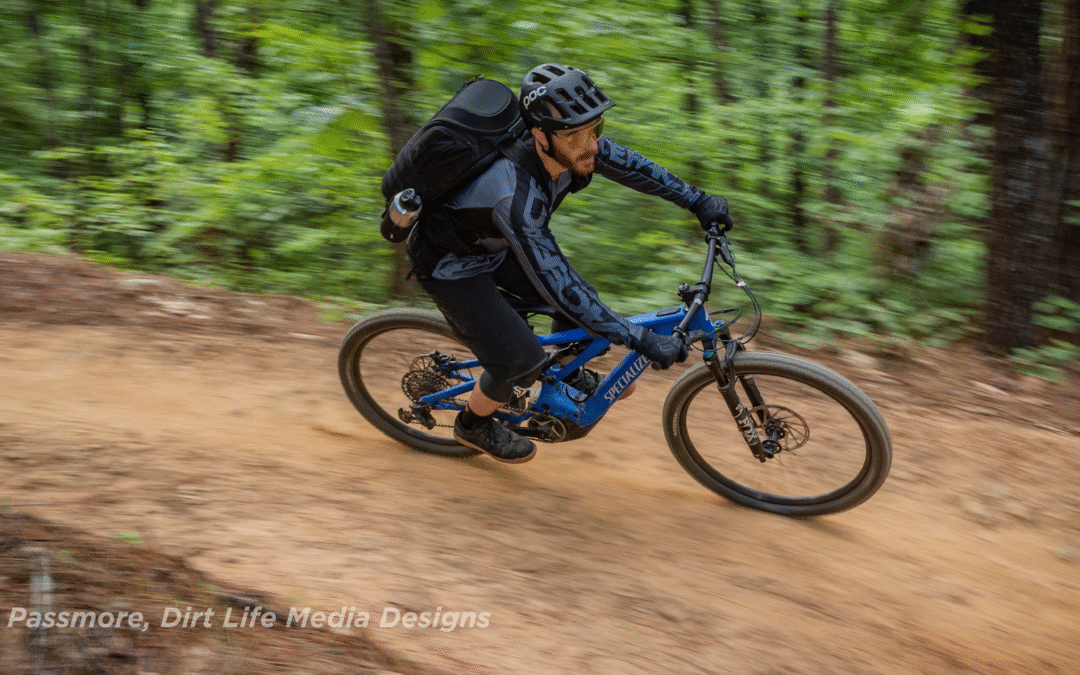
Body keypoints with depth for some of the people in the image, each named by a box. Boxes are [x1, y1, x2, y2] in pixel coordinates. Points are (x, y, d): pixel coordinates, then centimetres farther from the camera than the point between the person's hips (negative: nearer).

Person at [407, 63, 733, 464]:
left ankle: (567, 375, 32)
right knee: (522, 361, -9)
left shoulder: (571, 143, -20)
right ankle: (473, 425, 21)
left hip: (492, 243, 7)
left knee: (582, 303, 2)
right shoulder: (515, 194, -42)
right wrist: (642, 341, -37)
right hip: (449, 264, -7)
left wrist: (699, 201, 2)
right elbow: (556, 284, -40)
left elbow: (630, 165, -1)